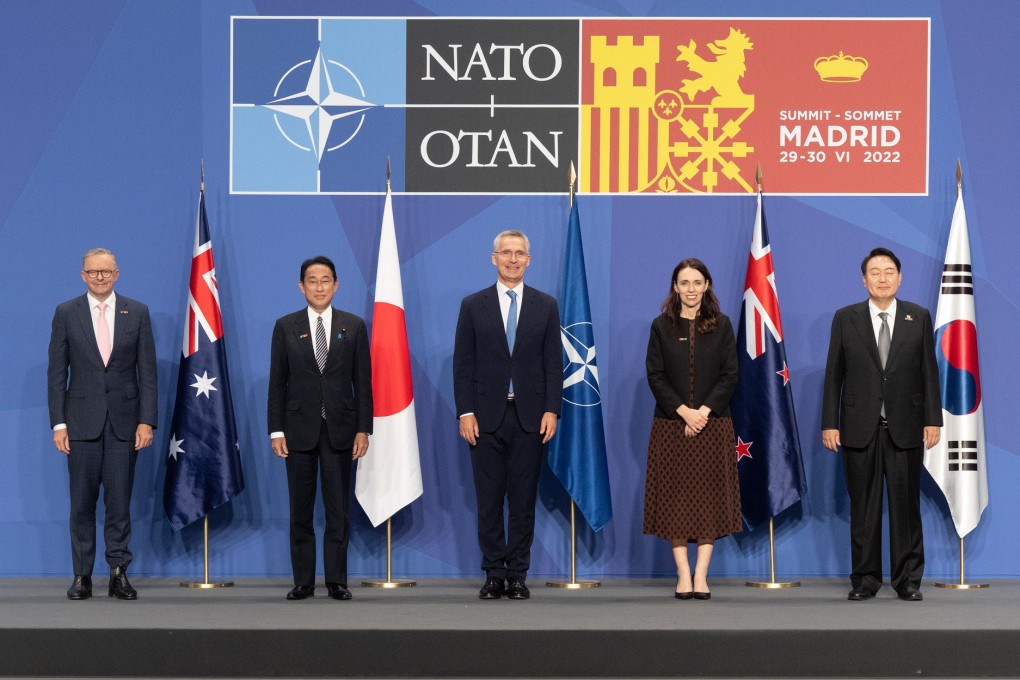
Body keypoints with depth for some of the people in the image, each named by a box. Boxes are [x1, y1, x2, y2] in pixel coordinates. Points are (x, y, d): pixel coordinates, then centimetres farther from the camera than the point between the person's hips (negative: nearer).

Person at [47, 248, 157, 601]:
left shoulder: (137, 312, 5)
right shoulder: (66, 313, 4)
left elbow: (147, 371, 3)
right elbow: (56, 373, 3)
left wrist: (147, 421, -5)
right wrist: (58, 423, -4)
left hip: (124, 422, 0)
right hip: (82, 422, 0)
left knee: (120, 501, 1)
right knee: (82, 502, 3)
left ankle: (118, 574, 6)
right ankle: (82, 575, 8)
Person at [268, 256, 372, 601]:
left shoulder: (353, 326, 5)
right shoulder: (286, 326, 4)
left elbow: (363, 381, 4)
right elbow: (277, 382, 3)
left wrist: (363, 429, -3)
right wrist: (276, 430, -3)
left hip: (339, 429, 0)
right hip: (299, 429, 0)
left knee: (338, 510, 2)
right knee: (301, 511, 4)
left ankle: (336, 581, 7)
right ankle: (303, 581, 9)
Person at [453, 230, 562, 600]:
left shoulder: (546, 306, 6)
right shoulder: (473, 305, 5)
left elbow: (553, 362, 4)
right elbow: (463, 363, 3)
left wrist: (551, 410, -5)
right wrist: (465, 412, -5)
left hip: (529, 417, 0)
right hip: (486, 417, 0)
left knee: (524, 499, 3)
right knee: (489, 499, 2)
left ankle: (517, 574, 9)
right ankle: (494, 573, 8)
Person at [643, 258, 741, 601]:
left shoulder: (721, 325, 4)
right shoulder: (661, 326, 3)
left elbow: (730, 375, 0)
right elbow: (655, 376, -1)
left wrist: (704, 411, -13)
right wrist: (683, 411, -13)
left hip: (712, 423, 0)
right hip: (671, 424, 0)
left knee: (710, 495, -1)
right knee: (675, 495, -1)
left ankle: (701, 573, 0)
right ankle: (683, 574, 2)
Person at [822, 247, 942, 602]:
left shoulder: (919, 317, 6)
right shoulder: (845, 319, 5)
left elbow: (929, 371, 6)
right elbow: (834, 374, 4)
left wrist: (933, 419, 0)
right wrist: (830, 423, -1)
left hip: (905, 428, 0)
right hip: (860, 427, 0)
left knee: (906, 504, 2)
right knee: (863, 506, 4)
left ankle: (908, 579, 9)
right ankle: (865, 579, 11)